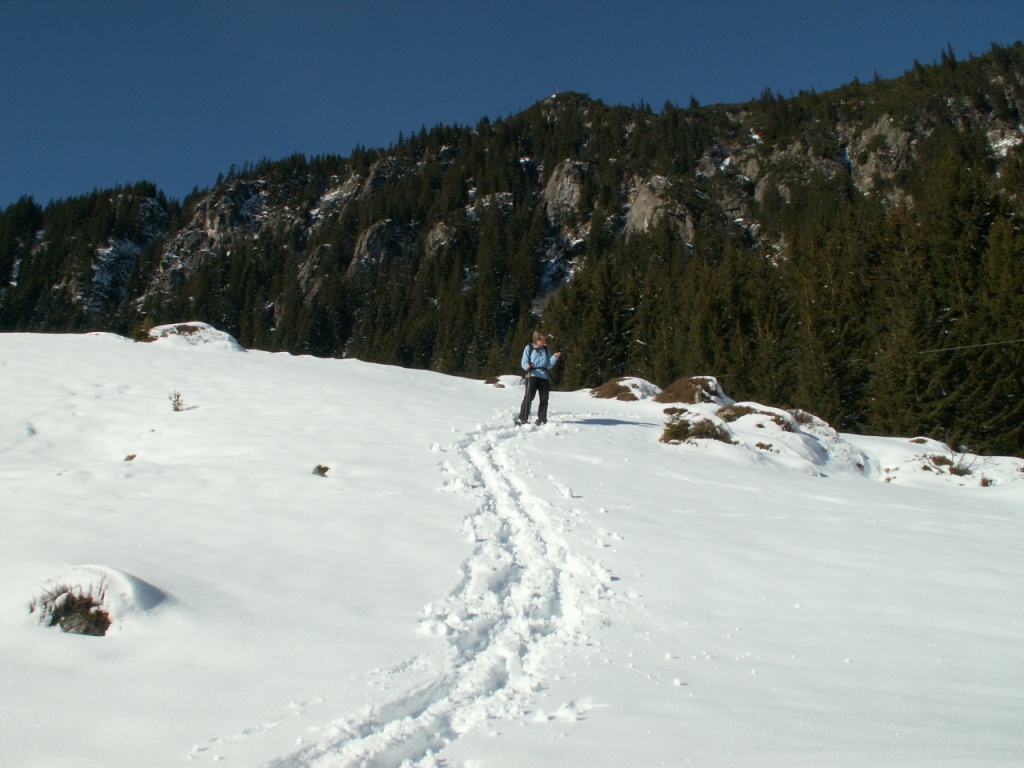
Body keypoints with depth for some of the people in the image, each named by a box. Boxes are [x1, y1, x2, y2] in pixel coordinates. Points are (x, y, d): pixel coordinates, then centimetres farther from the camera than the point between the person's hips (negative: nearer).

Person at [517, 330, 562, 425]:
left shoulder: (546, 350, 14)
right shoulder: (529, 348, 3)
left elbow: (549, 365, 10)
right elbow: (524, 362, -2)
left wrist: (554, 357, -4)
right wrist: (527, 366, -25)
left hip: (544, 377, 5)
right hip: (532, 376, -5)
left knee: (544, 399, 6)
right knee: (528, 397, -13)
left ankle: (542, 419, 16)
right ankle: (522, 418, -10)